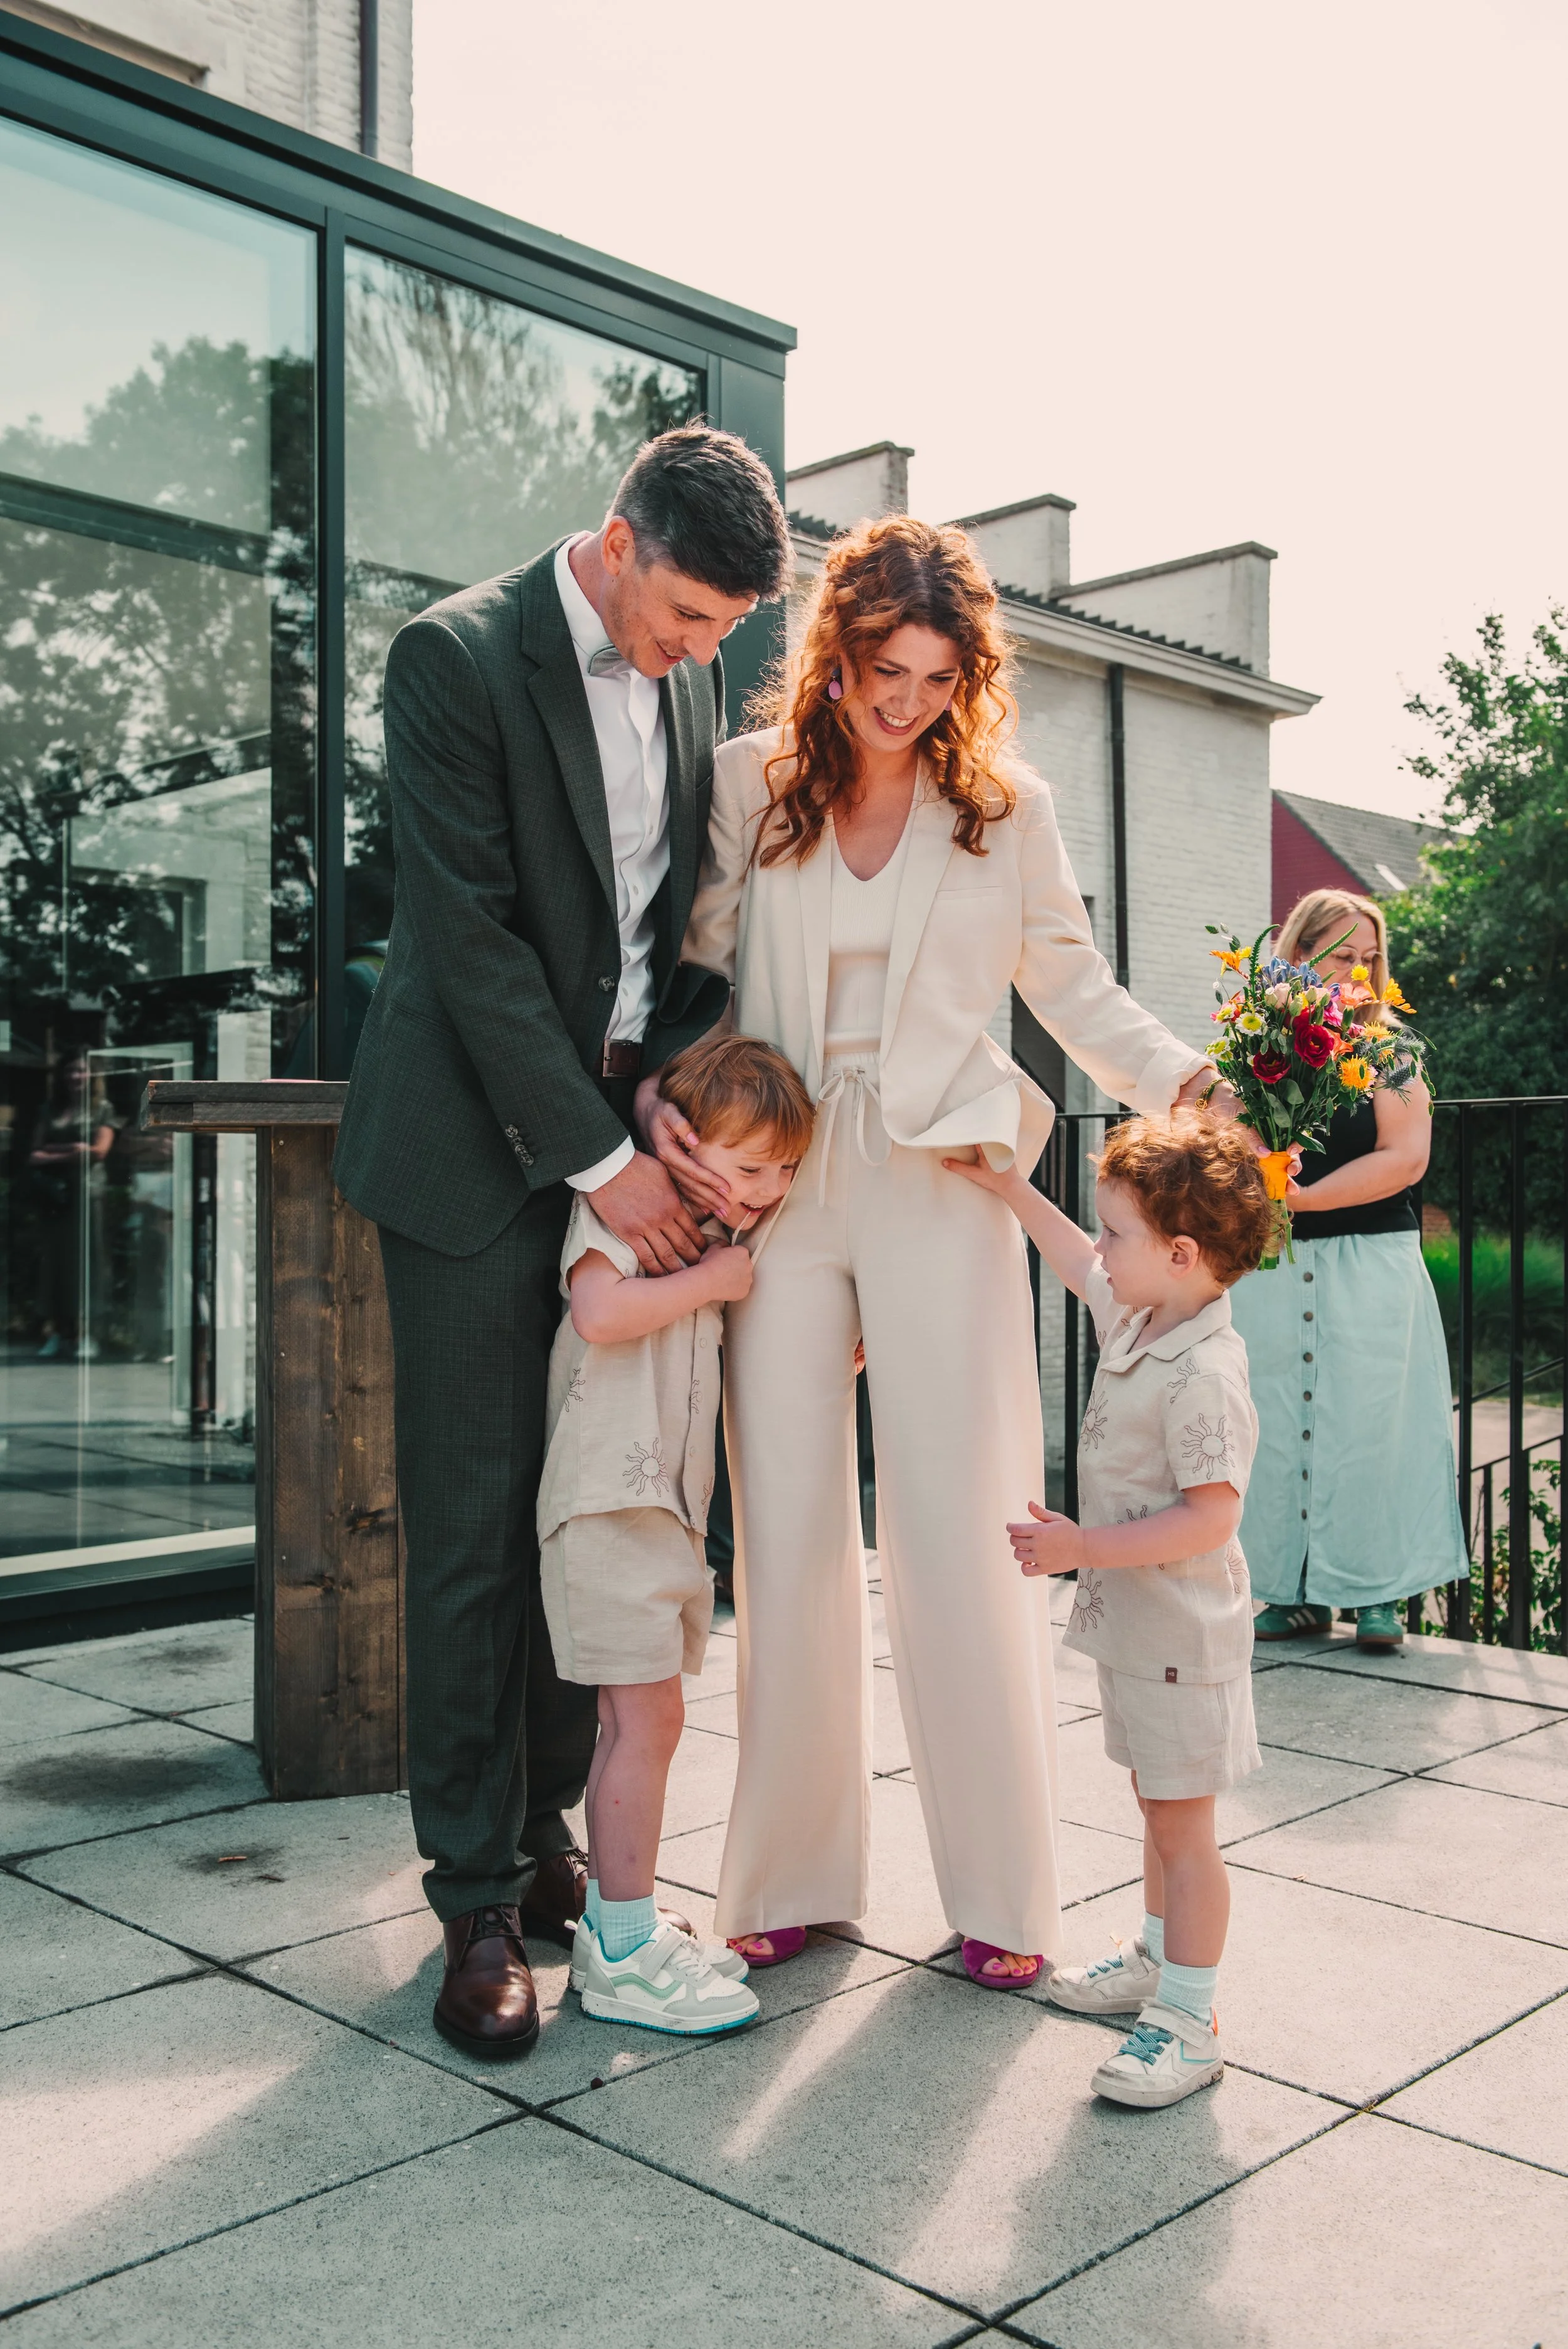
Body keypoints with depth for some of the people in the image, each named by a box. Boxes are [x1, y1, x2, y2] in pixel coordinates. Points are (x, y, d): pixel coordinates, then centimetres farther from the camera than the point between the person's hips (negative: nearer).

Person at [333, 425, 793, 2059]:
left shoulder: (691, 682, 10)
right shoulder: (456, 657, -10)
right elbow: (472, 934, -16)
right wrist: (598, 1159, -17)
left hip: (627, 1127, 6)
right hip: (483, 1147, -6)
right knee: (475, 1527, -2)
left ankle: (546, 1829, 23)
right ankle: (480, 1900, 10)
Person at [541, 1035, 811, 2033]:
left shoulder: (716, 1232, 20)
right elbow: (599, 1311, -26)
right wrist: (712, 1280, -15)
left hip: (668, 1502, 9)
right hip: (608, 1498, -9)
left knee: (640, 1722, 12)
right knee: (646, 1717, -9)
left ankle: (614, 1921, 22)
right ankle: (624, 1954, -1)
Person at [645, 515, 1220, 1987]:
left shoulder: (1003, 808, 9)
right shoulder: (747, 785, 8)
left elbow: (1075, 989, 9)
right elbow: (694, 965, 8)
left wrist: (1189, 1080, -8)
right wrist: (658, 1094, -10)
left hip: (937, 1186, 0)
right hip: (775, 1184, 1)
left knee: (961, 1529, -2)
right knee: (789, 1528, 4)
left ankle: (999, 1886, 12)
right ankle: (794, 1869, 18)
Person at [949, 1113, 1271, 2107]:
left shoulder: (1204, 1375, -26)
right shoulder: (1137, 1316, 3)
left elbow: (1209, 1519, -29)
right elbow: (1077, 1259, 23)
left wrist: (1080, 1546, -28)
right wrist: (1002, 1183, 24)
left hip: (1183, 1633, -10)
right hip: (1134, 1621, 10)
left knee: (1183, 1824, 0)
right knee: (1159, 1806, 23)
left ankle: (1189, 2023, 10)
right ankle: (1158, 1960, 39)